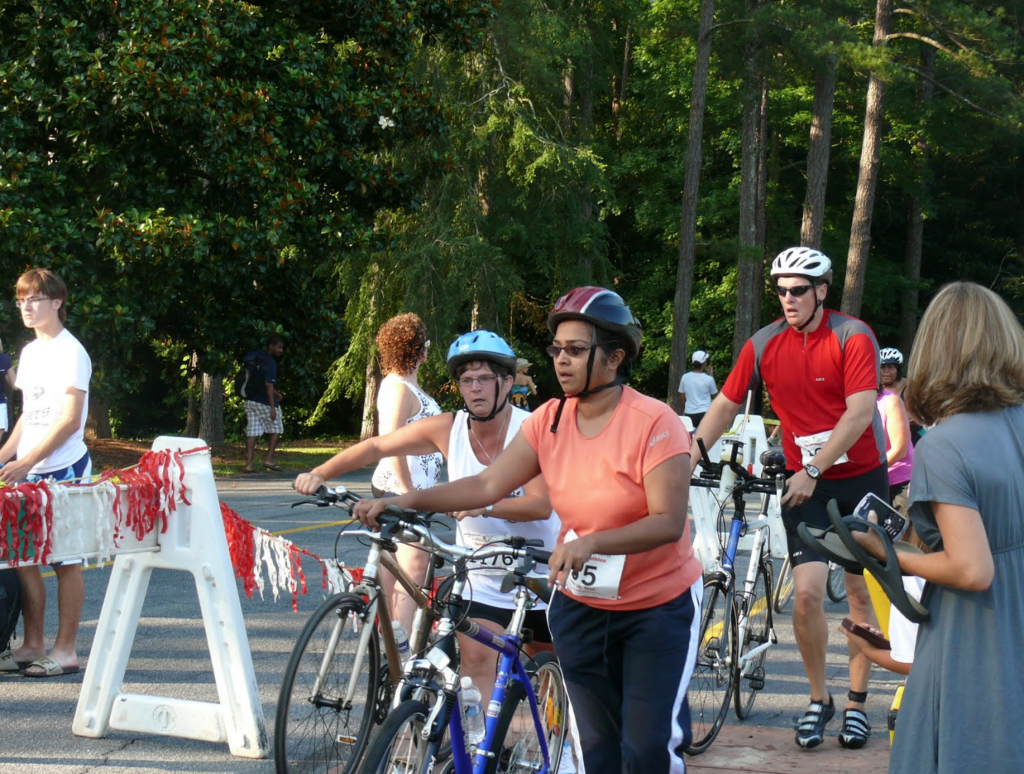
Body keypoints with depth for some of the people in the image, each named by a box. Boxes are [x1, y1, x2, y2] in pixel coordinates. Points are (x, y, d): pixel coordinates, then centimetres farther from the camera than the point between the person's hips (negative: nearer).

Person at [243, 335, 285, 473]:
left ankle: (249, 463, -2)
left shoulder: (256, 357, 11)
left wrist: (274, 392, 23)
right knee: (275, 429, 10)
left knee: (252, 431, 4)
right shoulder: (270, 363, -15)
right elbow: (269, 385, -22)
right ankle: (269, 459, 6)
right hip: (264, 402, -7)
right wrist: (272, 406, -23)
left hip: (251, 400, 7)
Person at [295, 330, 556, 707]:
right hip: (481, 579, 2)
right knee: (475, 660, -15)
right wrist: (319, 474, -9)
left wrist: (484, 505, -45)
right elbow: (376, 447, 1)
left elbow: (541, 504, -29)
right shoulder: (448, 429, -8)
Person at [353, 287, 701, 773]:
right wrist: (405, 501, -21)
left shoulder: (653, 424, -19)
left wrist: (591, 542, -39)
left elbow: (669, 521, -25)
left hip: (658, 606, -5)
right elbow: (488, 485, -9)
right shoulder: (549, 421, -4)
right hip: (580, 605, 5)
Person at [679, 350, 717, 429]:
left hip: (689, 413, 3)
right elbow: (714, 393, 9)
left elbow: (682, 398, 5)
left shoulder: (685, 377, -2)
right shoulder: (708, 378, -9)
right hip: (704, 412, -3)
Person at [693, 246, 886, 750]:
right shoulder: (764, 344, -3)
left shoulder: (853, 337, -12)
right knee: (807, 593, -11)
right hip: (804, 484, 2)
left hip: (861, 477, -1)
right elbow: (725, 405, 1)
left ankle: (856, 703, 20)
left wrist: (813, 469, -25)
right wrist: (686, 462, -8)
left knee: (860, 591, 6)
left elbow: (860, 412, -20)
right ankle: (818, 699, 9)